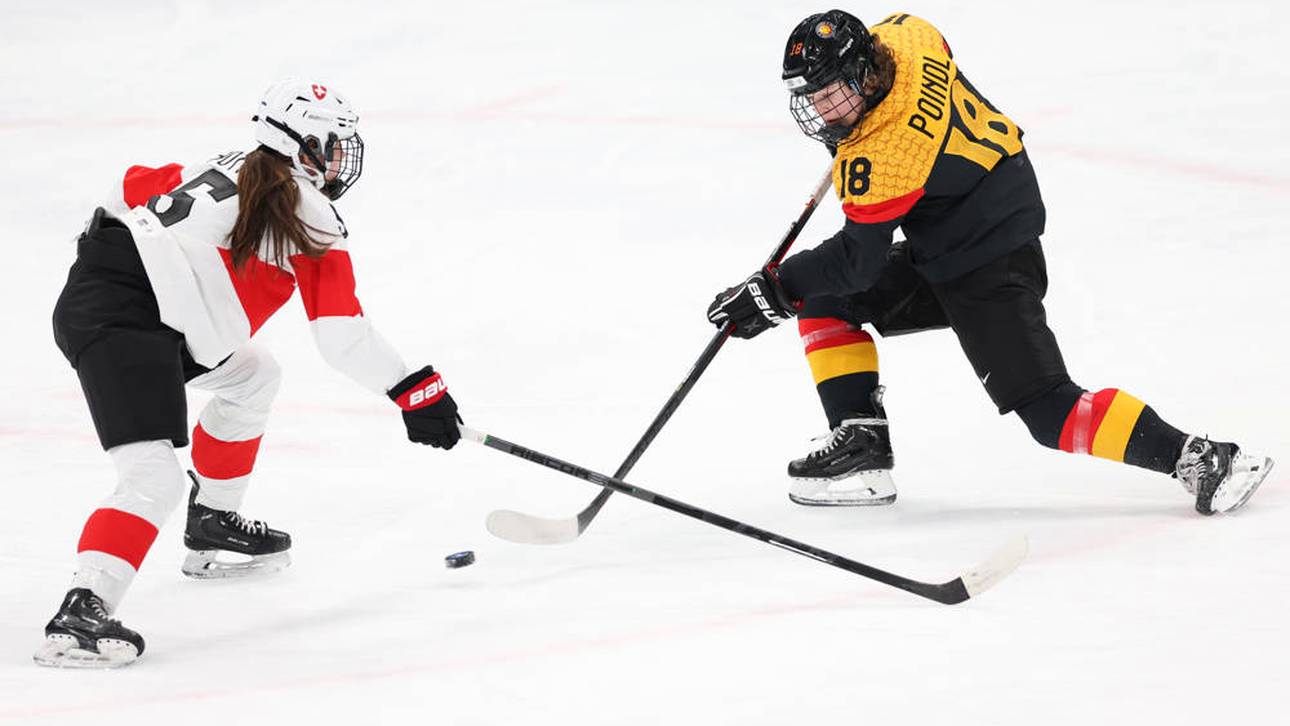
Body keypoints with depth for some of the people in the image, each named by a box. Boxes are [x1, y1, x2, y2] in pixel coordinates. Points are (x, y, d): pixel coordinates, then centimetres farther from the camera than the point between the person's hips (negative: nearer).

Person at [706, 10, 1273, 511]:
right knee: (823, 301, 10)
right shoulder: (903, 36, -9)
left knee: (1050, 414, -15)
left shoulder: (880, 157, -30)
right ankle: (860, 444, 10)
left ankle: (1193, 457, -14)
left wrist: (776, 289, -14)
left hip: (988, 270, -10)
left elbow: (857, 259, -21)